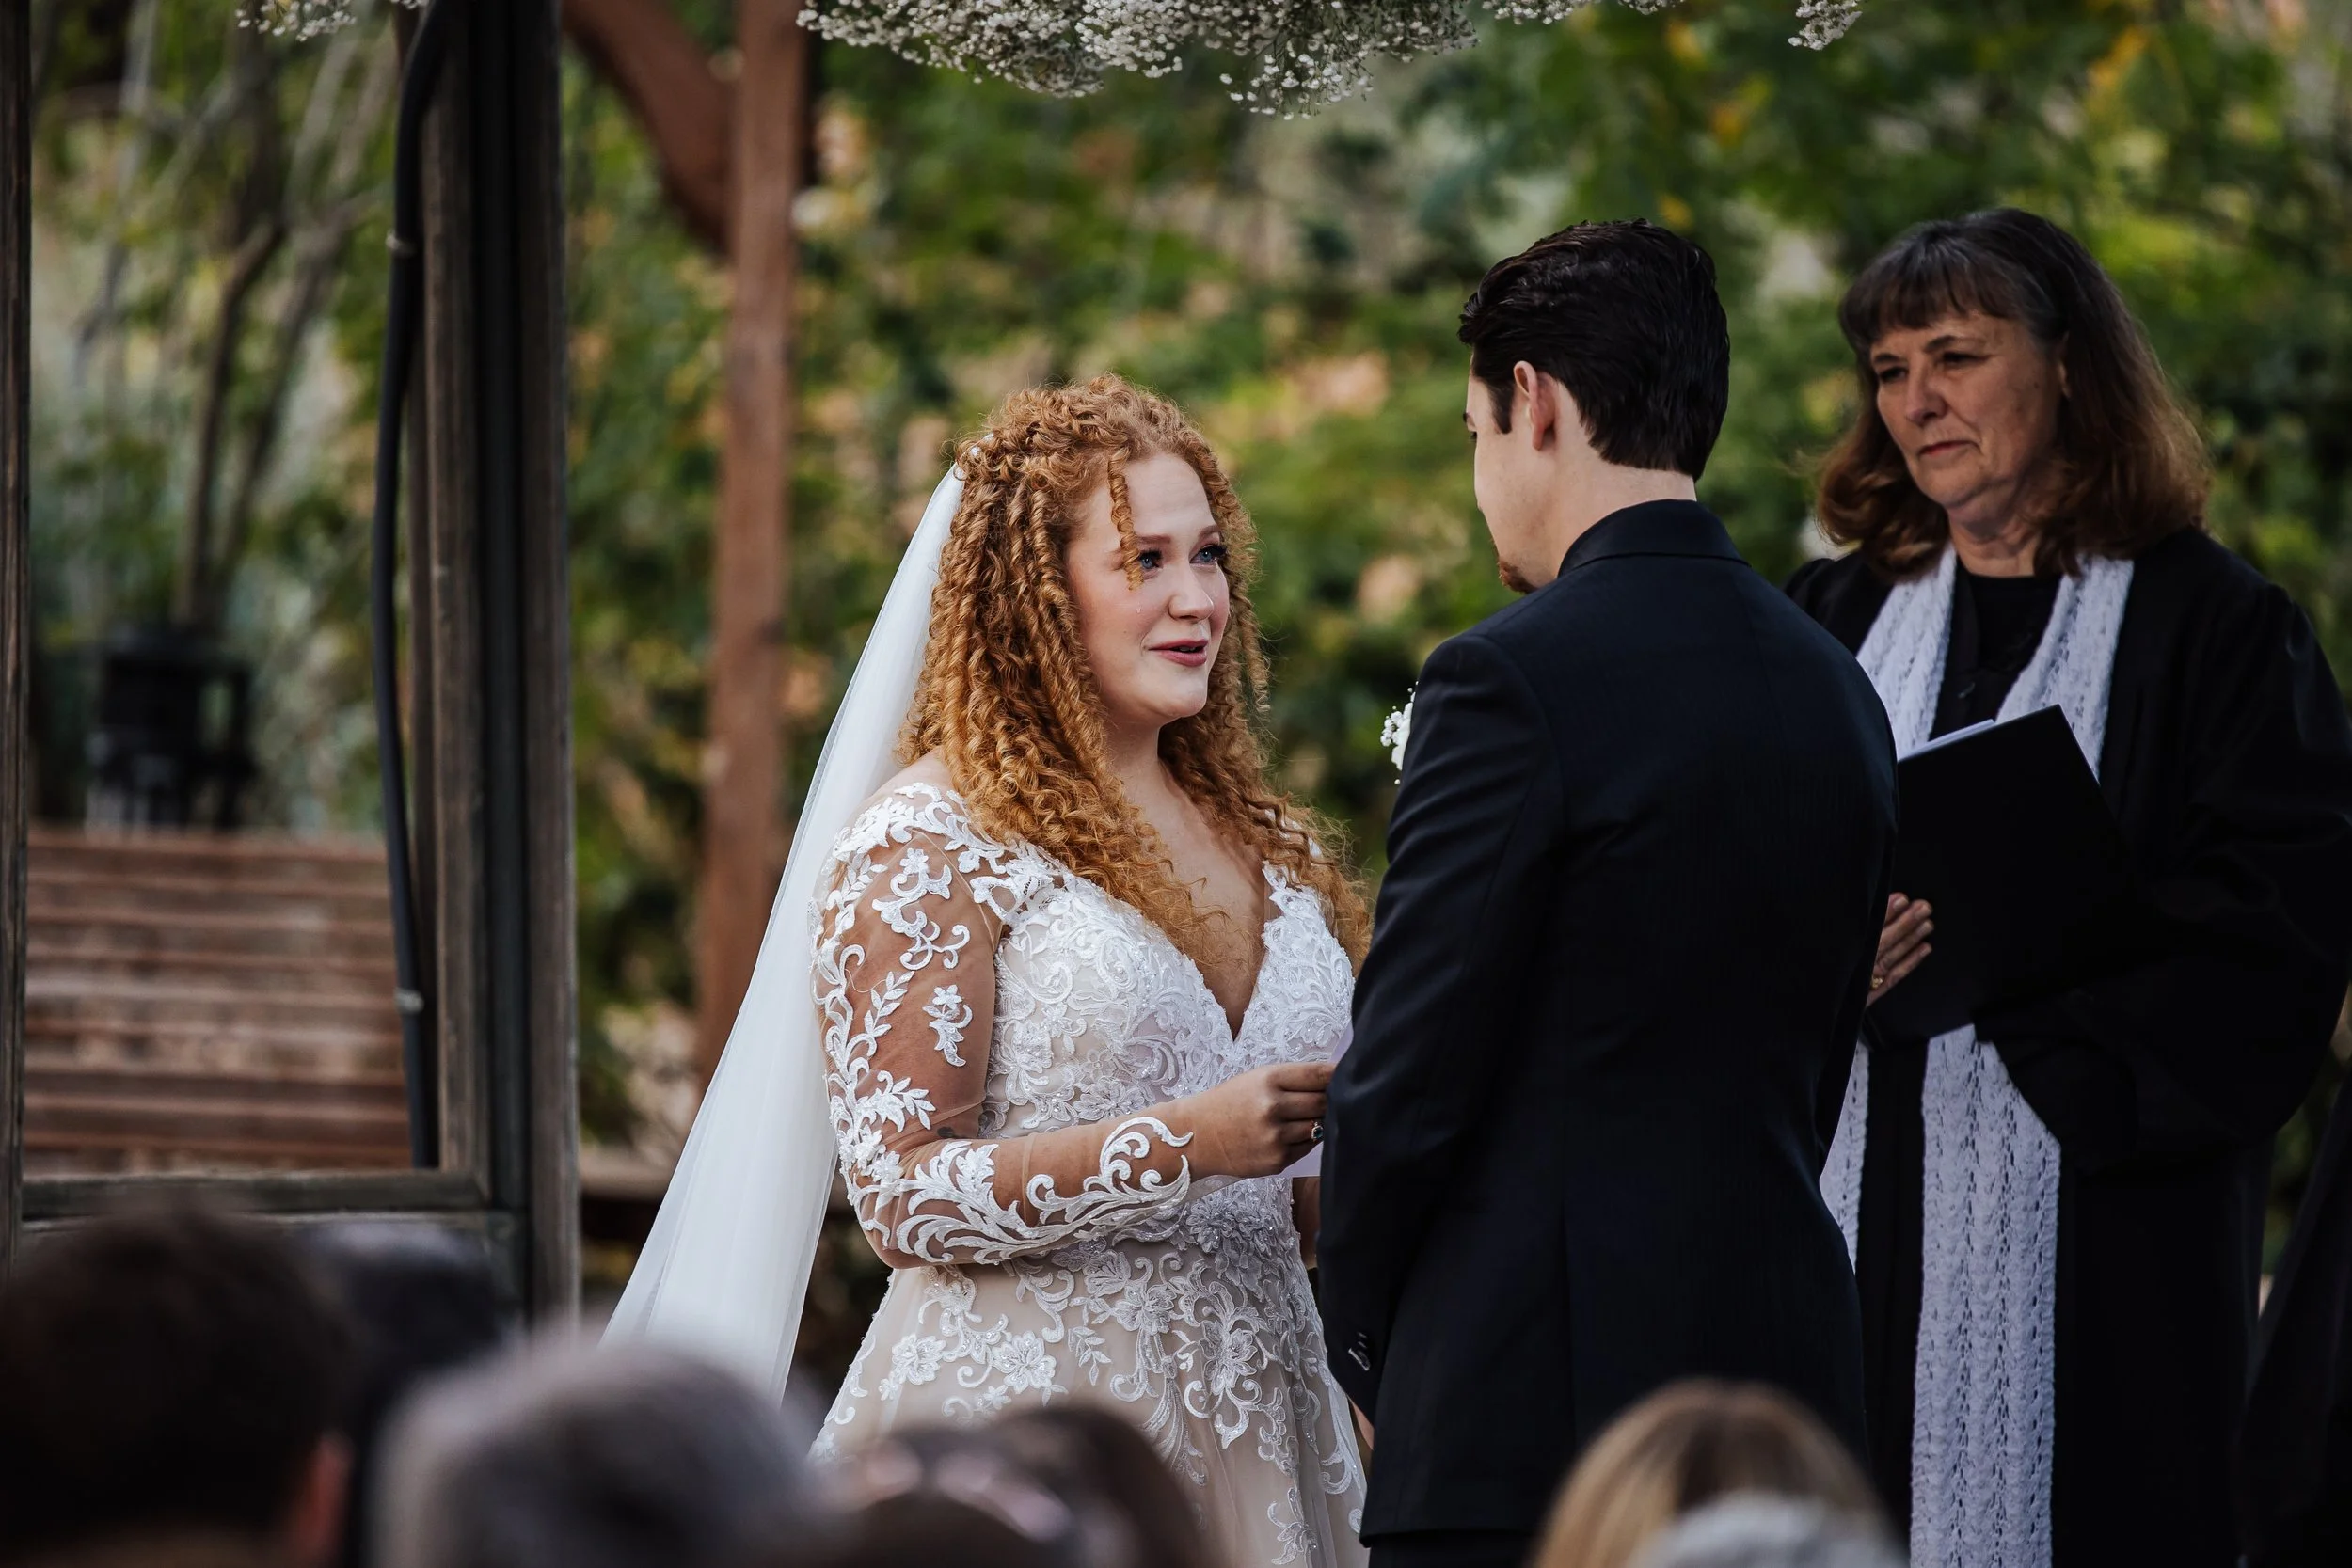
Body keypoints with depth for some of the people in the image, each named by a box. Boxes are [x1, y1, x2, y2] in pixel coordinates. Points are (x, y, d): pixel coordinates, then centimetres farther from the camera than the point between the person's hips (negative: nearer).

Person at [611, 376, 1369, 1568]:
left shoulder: (1272, 846, 13)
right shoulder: (927, 844, -6)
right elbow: (901, 1195, -12)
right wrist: (1186, 1142, -21)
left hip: (1252, 1425, 6)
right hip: (1021, 1416, -6)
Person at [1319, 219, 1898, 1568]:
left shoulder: (1513, 680, -11)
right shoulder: (1837, 690, 12)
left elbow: (1410, 1070, -10)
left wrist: (1366, 1340, 4)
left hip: (1529, 1405, -7)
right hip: (1787, 1366, 7)